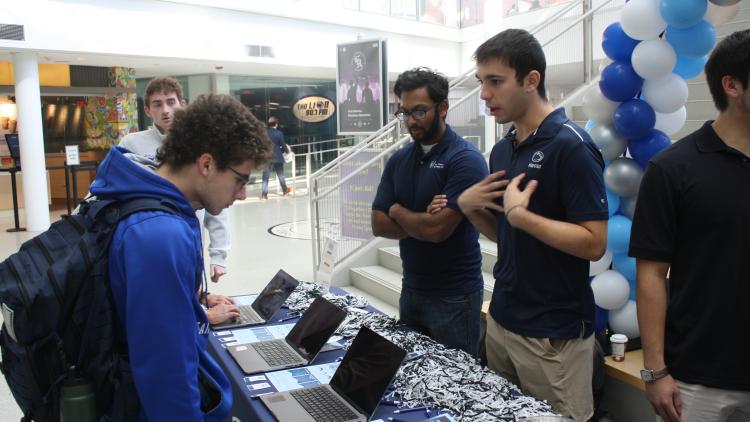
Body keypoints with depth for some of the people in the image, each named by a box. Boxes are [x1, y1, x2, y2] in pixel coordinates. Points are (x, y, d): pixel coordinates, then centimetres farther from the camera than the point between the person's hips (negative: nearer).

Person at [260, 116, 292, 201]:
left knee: (265, 176, 2)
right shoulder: (279, 133, -9)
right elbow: (283, 145, -4)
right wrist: (288, 150, 16)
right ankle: (285, 190, 33)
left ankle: (264, 195, -4)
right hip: (277, 157, -1)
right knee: (280, 175, 16)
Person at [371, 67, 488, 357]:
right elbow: (379, 225, 1)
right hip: (410, 290, 6)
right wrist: (423, 221, -15)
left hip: (454, 297, -6)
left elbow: (438, 229, -23)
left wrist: (397, 211, -6)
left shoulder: (466, 159, -15)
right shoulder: (398, 160, 6)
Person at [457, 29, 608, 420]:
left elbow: (593, 244, -20)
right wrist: (468, 207, -3)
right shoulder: (502, 149, 8)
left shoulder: (571, 146, -17)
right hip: (501, 320, 8)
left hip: (553, 333, -8)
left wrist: (520, 214, -24)